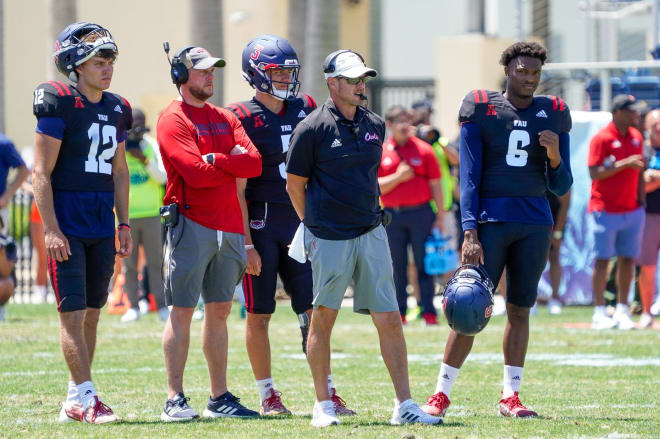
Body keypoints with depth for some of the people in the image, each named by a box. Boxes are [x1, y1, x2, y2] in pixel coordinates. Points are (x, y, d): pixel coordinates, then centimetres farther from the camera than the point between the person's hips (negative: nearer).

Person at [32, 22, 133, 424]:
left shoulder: (117, 109, 10)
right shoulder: (59, 105, -10)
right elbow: (41, 174, -11)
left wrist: (125, 225, 14)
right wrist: (51, 229, -16)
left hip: (102, 227, 7)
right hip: (67, 224, -7)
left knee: (92, 312, 9)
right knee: (73, 312, -8)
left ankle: (75, 401, 15)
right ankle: (87, 398, -9)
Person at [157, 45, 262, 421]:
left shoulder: (226, 119, 16)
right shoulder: (173, 120, -6)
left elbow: (254, 162, 1)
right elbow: (195, 174, -18)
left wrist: (215, 160, -12)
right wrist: (233, 164, -5)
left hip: (229, 226, 7)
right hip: (192, 223, -7)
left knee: (220, 311, 10)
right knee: (182, 311, -5)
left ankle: (220, 398, 15)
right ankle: (175, 400, -4)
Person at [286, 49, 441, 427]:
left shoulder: (374, 126, 9)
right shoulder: (313, 129, -8)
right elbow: (295, 184, 1)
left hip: (371, 234, 5)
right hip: (329, 240, -5)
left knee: (390, 320, 1)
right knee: (323, 320, 4)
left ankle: (404, 404, 4)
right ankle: (323, 405, 14)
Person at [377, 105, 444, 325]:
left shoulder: (423, 149, 4)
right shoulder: (381, 153, 6)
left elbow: (436, 185, 4)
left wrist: (441, 216, 0)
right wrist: (398, 177, -13)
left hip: (420, 213, -1)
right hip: (393, 216, 1)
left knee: (424, 264, -3)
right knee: (397, 266, 4)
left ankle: (429, 312, -1)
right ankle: (399, 312, 10)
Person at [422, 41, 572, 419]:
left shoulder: (552, 115, 8)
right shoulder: (482, 110, 0)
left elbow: (561, 187, 10)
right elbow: (469, 177, -2)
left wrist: (555, 157, -12)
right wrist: (470, 233, -11)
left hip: (534, 224, 3)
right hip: (491, 218, -3)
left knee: (520, 309, 6)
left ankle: (510, 395, 13)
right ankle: (442, 392, -1)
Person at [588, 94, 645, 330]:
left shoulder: (636, 137, 11)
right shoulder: (602, 138, -9)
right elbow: (595, 173, -15)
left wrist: (641, 202, 10)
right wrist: (624, 164, -22)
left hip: (632, 211, 6)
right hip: (606, 211, -6)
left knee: (628, 260, 4)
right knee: (602, 260, -2)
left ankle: (622, 311, 10)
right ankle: (599, 313, 0)